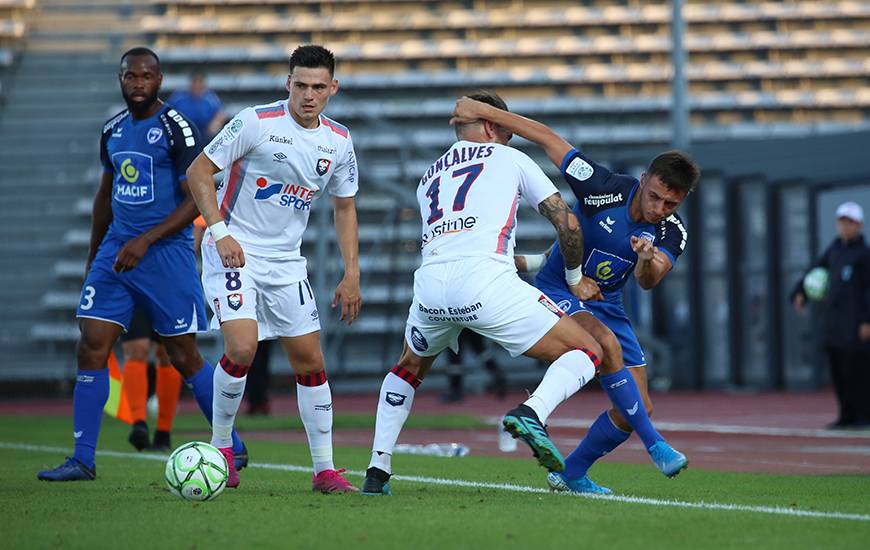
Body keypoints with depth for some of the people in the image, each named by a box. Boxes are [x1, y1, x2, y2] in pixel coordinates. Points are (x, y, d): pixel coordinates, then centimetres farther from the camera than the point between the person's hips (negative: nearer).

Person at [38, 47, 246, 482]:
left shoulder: (176, 129, -10)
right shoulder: (113, 130, 11)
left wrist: (144, 242, -20)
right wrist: (93, 257, 24)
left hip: (165, 252, -6)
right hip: (115, 250, 6)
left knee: (185, 357, 1)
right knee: (91, 349, -5)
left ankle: (233, 448, 16)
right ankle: (82, 459, -2)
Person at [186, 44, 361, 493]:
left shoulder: (339, 141, 1)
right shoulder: (255, 122, -14)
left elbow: (344, 207, 13)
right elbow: (198, 172, -10)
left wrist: (352, 274, 6)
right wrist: (219, 231, -21)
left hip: (286, 261, 5)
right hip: (234, 251, -5)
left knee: (310, 362, 4)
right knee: (241, 349, -22)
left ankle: (325, 469, 13)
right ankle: (220, 446, 0)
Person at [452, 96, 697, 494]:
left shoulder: (672, 233, -11)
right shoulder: (605, 189, -22)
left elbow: (648, 281, -27)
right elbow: (546, 137, -18)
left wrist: (647, 259, -51)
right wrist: (483, 111, -22)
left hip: (605, 304, 5)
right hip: (558, 292, -5)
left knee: (639, 408, 0)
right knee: (606, 343, -35)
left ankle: (571, 474, 19)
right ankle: (654, 445, -29)